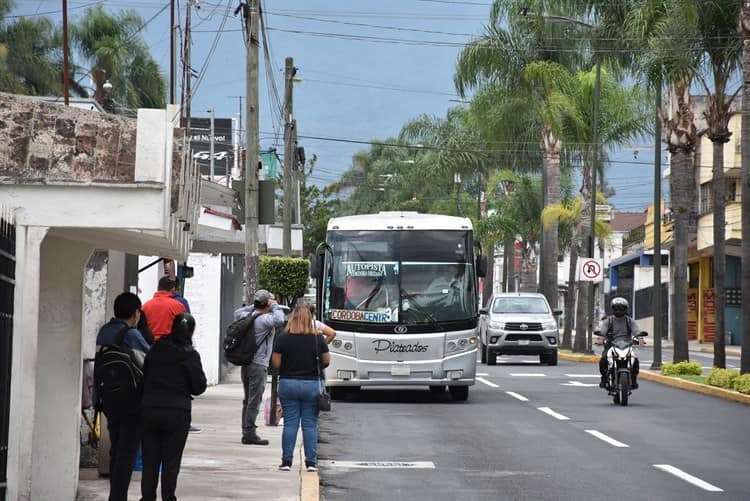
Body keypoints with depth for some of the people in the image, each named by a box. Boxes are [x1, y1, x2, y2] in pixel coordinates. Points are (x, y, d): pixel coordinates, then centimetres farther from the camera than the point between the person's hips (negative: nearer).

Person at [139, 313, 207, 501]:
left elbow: (144, 377, 8)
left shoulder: (155, 350, 3)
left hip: (149, 409, 3)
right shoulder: (190, 356, -7)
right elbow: (199, 386, -3)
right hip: (177, 412, -3)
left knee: (150, 459, 10)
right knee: (171, 461, 4)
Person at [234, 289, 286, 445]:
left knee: (248, 400, 13)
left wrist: (254, 306, 23)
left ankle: (246, 432, 16)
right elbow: (279, 321, -32)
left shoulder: (248, 317, 9)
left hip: (246, 363, 8)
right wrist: (275, 306, -14)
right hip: (258, 365, -8)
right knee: (254, 401, -5)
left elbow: (237, 313, 32)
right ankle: (250, 434, -5)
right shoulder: (265, 319, -14)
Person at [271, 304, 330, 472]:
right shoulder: (318, 338, -6)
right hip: (312, 384, 0)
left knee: (290, 423, 6)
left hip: (288, 384, 0)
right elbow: (326, 361, 1)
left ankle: (286, 461, 6)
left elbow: (276, 363, -5)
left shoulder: (283, 338, -7)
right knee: (310, 424, 5)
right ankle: (311, 462, 5)